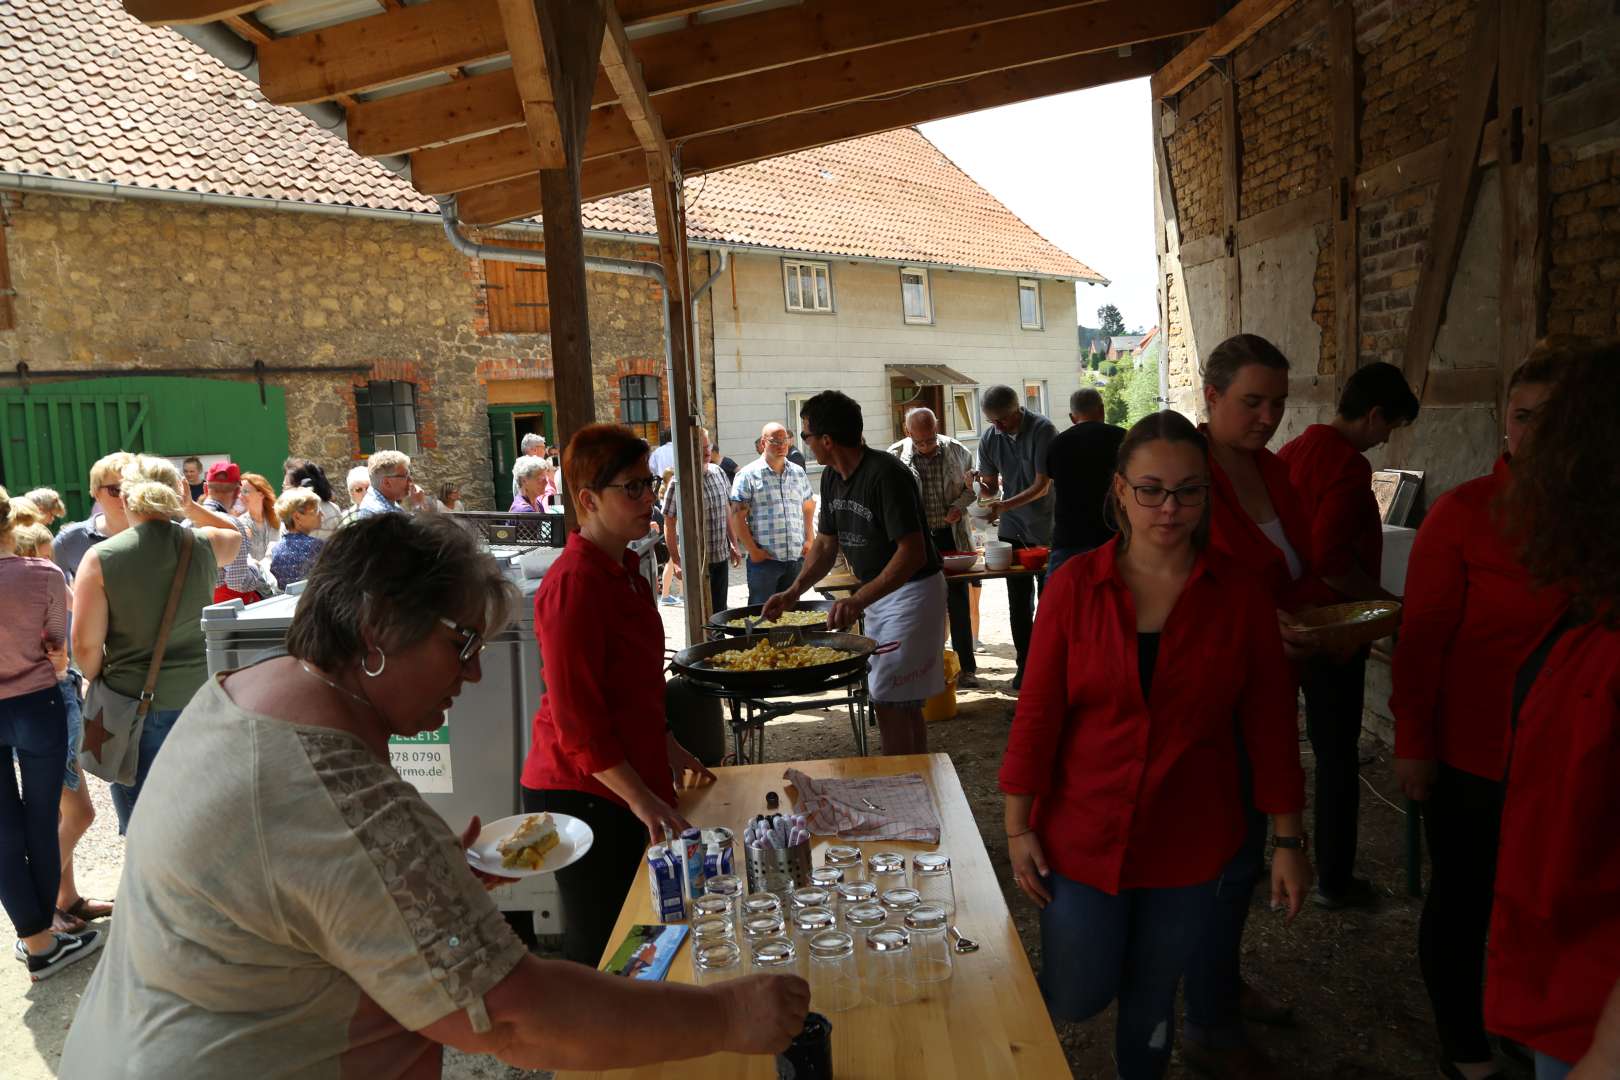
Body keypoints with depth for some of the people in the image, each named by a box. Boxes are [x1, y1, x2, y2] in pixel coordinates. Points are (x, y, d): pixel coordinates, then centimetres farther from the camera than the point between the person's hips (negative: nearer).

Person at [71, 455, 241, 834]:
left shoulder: (101, 558, -9)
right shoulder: (204, 545, -3)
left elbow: (85, 645, -8)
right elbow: (236, 534, 24)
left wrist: (104, 684, 9)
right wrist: (191, 507, 15)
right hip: (201, 699, 2)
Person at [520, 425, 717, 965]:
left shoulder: (624, 570, 10)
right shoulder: (574, 583, -20)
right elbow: (576, 718, -21)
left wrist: (667, 748, 18)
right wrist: (640, 797, -20)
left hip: (628, 783, 9)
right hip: (581, 791, -9)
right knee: (597, 947, 2)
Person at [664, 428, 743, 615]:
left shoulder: (718, 472, 5)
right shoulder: (679, 482, -14)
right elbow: (669, 523, -11)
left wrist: (734, 544, 15)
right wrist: (675, 560, -14)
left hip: (721, 557, 6)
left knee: (720, 610, 14)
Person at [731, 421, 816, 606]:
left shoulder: (798, 472, 12)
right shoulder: (748, 475, -4)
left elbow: (808, 508, 22)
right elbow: (737, 516, -7)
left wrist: (809, 540, 10)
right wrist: (753, 550, -11)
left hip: (797, 558, 5)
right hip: (764, 559, -5)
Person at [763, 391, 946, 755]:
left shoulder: (886, 475, -23)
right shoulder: (832, 477, 5)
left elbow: (913, 552, -28)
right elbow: (826, 544, 12)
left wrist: (860, 599, -35)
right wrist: (794, 591, -2)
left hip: (912, 591, -9)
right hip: (877, 594, 9)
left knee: (890, 704, -10)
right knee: (903, 705, 14)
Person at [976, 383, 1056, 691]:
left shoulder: (1043, 430, -16)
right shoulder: (989, 439, -2)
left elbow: (1043, 485, -19)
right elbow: (992, 486, 6)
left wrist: (1004, 506, -29)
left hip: (1046, 527, -3)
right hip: (1012, 529, 4)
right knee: (1018, 601, 6)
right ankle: (1025, 663, 15)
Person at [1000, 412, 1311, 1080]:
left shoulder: (1239, 595, -6)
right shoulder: (1076, 585, -9)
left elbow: (1270, 723, -1)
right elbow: (1038, 712, -6)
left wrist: (1289, 838, 2)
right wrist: (1019, 828, -5)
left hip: (1186, 842, 1)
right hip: (1083, 835, -1)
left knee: (1151, 1000, 16)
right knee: (1076, 1000, 6)